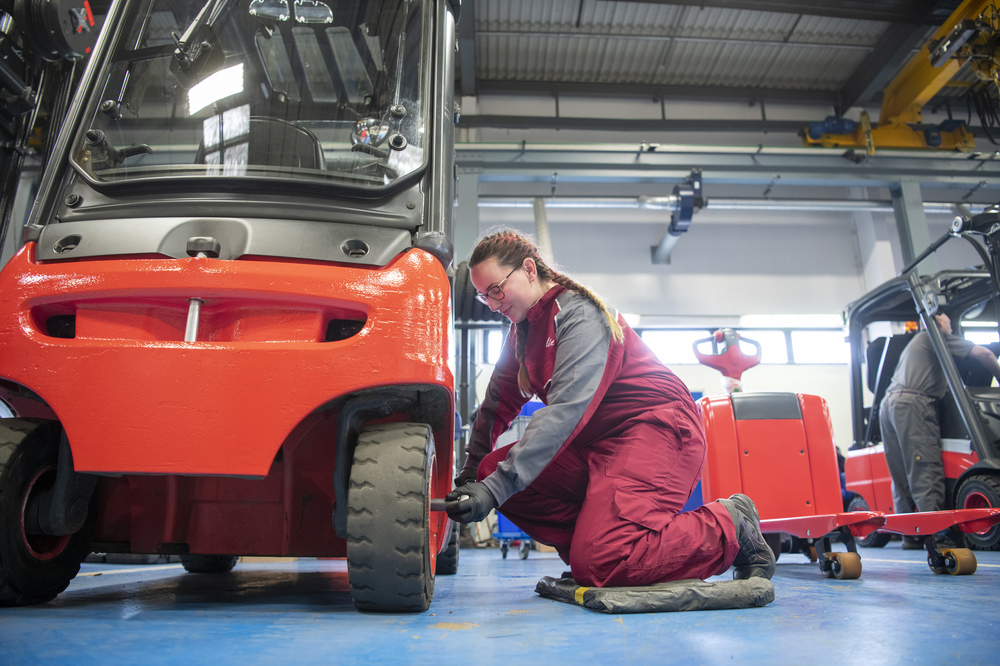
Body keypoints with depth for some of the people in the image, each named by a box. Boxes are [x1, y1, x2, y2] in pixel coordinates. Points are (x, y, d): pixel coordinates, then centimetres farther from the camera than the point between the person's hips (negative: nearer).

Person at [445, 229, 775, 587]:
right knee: (492, 469, -8)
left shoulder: (578, 313, -17)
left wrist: (495, 488, -33)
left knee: (600, 564, -24)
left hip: (657, 427, -8)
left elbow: (565, 409, -29)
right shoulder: (525, 329, 12)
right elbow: (500, 402, 17)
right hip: (597, 443, 9)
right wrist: (471, 472, 12)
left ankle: (729, 525, -3)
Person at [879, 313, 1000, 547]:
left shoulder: (915, 343, 33)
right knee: (927, 472, -12)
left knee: (901, 476, 6)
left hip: (888, 404, 9)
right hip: (912, 404, -8)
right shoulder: (934, 336, 8)